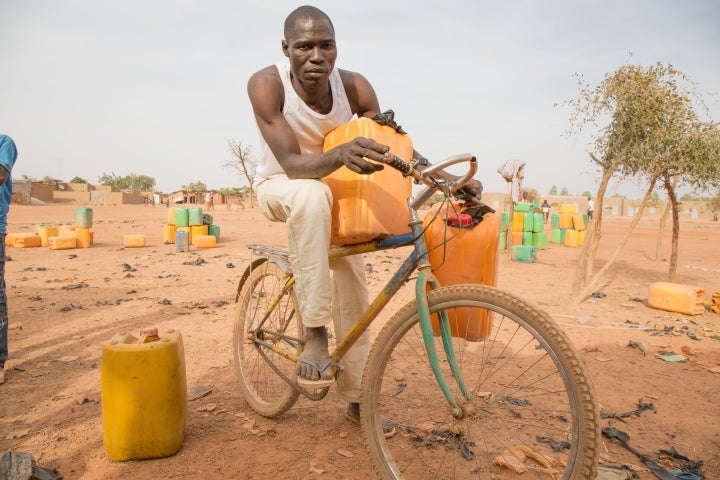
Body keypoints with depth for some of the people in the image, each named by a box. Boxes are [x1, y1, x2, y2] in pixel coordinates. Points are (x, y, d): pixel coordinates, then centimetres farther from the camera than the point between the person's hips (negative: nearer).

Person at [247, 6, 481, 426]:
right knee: (313, 195, -41)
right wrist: (342, 154, -56)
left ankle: (357, 397, 16)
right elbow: (292, 163, -35)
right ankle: (313, 330, -30)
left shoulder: (354, 86, -19)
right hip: (280, 187, -3)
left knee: (354, 288, -2)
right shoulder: (266, 84, -26)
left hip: (334, 191, 4)